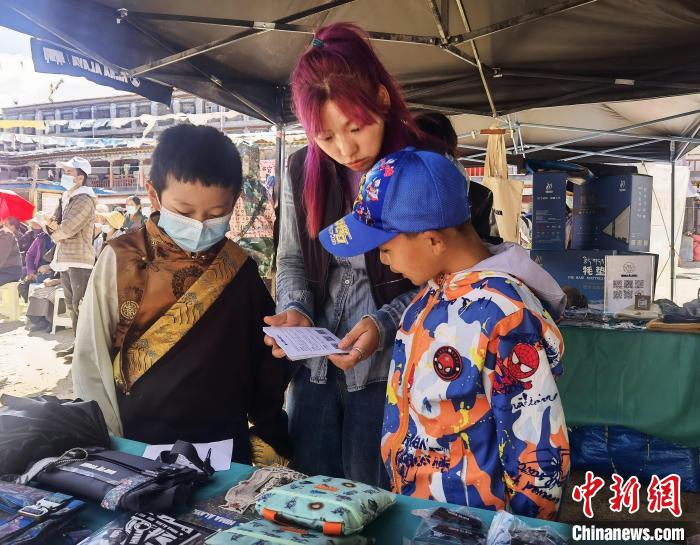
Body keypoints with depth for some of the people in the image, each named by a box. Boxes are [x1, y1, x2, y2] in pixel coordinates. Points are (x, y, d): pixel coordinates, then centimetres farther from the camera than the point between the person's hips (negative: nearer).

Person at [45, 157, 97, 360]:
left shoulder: (84, 200, -12)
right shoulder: (66, 198, 17)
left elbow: (67, 229, -19)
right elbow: (57, 225, 15)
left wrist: (54, 234, 1)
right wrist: (53, 224, -8)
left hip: (80, 260, -9)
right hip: (65, 259, 9)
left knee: (81, 305, -8)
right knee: (71, 305, 14)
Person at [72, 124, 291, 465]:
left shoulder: (241, 270, -4)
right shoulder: (120, 260, -10)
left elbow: (266, 362, 3)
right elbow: (91, 360, -5)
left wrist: (269, 441, 0)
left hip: (225, 449, 2)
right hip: (136, 448, -1)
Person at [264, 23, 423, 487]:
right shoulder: (304, 171, 1)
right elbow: (292, 258, 9)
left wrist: (384, 324, -23)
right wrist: (295, 310, -9)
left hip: (387, 367, -4)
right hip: (315, 365, 4)